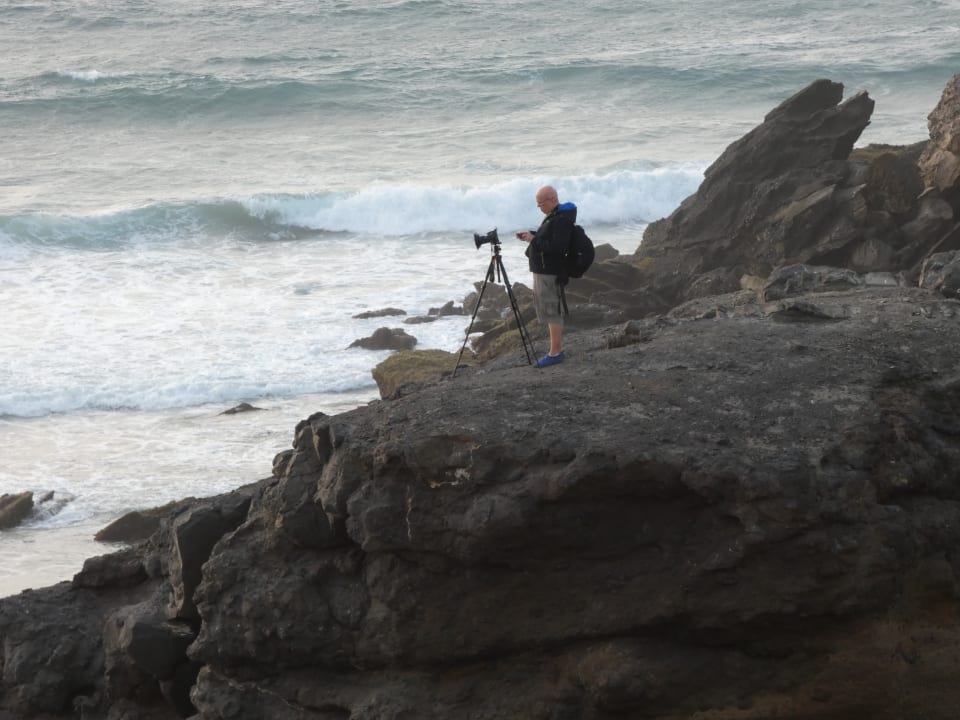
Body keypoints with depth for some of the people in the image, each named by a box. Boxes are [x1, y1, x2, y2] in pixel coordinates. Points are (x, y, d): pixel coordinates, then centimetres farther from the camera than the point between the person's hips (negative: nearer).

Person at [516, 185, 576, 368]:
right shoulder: (554, 216, 12)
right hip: (542, 271, 11)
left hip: (550, 274, -11)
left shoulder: (562, 221, -20)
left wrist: (534, 240, -22)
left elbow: (558, 247, -27)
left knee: (552, 312, -7)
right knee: (552, 312, 15)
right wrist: (531, 235, 9)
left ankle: (555, 353, -3)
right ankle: (558, 350, 22)